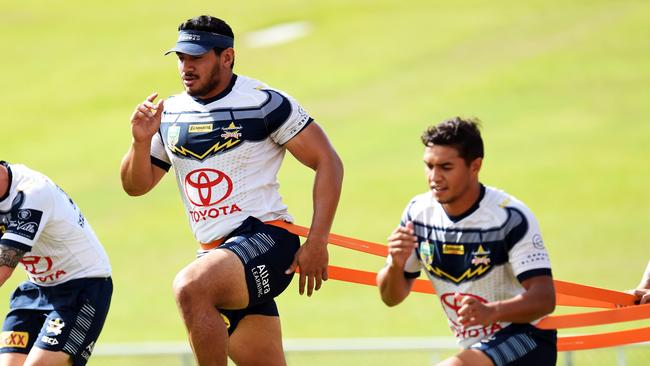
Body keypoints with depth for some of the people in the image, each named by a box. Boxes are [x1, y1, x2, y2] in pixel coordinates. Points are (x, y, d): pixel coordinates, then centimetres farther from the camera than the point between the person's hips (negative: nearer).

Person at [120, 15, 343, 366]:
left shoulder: (264, 102, -8)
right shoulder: (170, 114, 10)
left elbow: (328, 162, -7)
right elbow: (135, 185, 15)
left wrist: (317, 242, -13)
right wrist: (142, 141, -6)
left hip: (266, 237, -7)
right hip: (215, 253, 7)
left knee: (190, 287, -33)